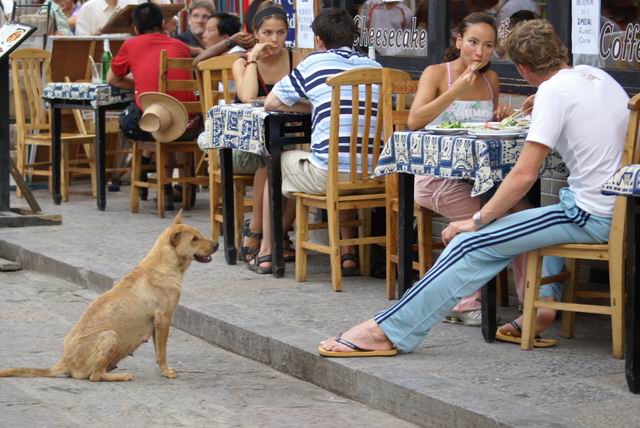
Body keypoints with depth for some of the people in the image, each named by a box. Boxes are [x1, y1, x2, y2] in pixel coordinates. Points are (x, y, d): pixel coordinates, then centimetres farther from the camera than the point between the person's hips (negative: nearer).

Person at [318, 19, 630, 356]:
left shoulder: (554, 91, -10)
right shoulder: (596, 75, 13)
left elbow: (525, 174, -15)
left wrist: (477, 221, -9)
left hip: (591, 215, -9)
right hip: (620, 209, 9)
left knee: (472, 245, -9)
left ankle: (387, 331, -12)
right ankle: (544, 303, 19)